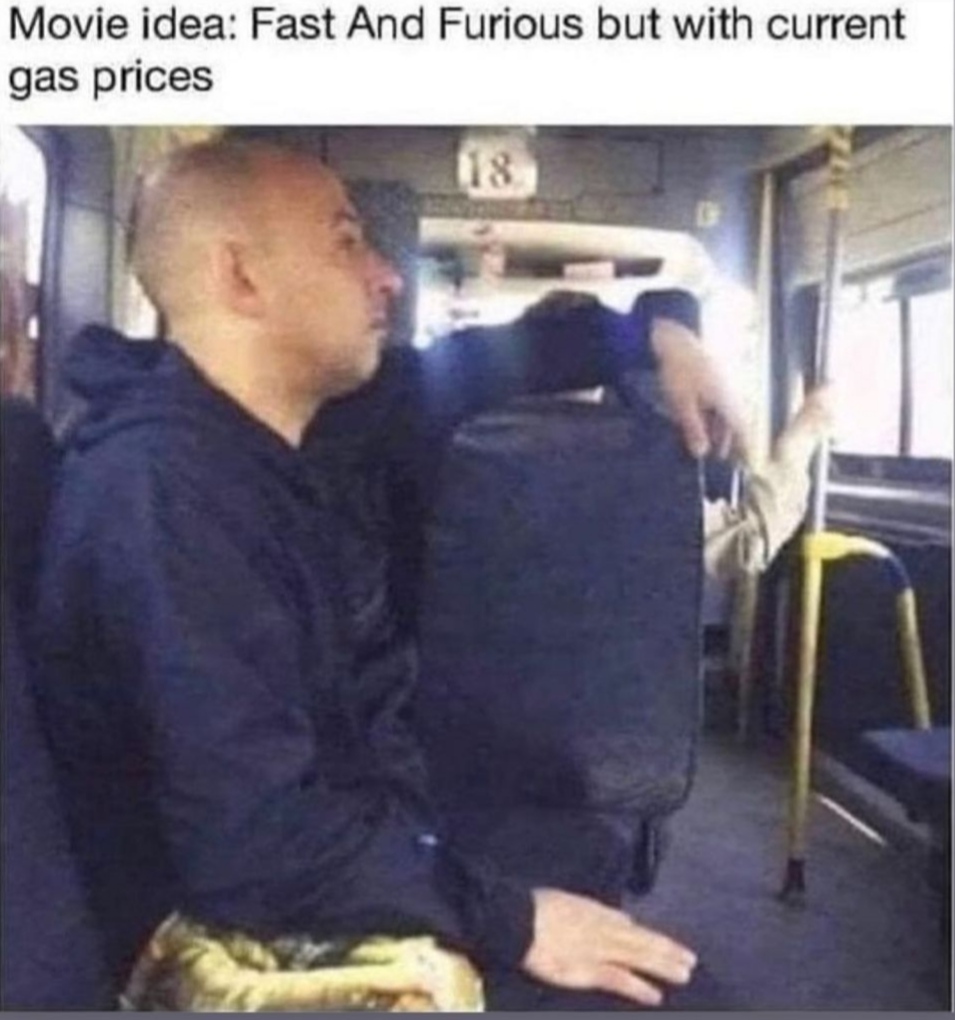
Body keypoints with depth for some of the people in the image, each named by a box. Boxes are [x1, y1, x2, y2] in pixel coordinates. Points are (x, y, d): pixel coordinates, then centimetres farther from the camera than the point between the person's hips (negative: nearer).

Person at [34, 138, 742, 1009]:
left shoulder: (279, 424, 0)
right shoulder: (167, 489, -29)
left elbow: (459, 375, 15)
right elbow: (255, 843, -34)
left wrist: (649, 333, 9)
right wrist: (510, 920, -27)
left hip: (364, 829, 9)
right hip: (250, 936, -9)